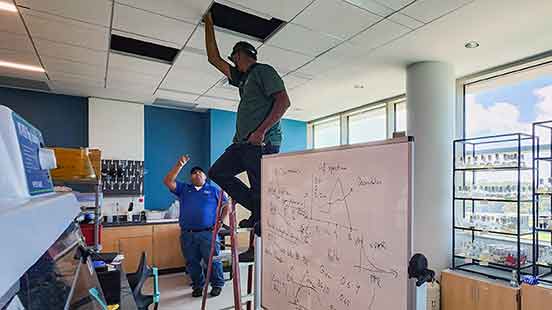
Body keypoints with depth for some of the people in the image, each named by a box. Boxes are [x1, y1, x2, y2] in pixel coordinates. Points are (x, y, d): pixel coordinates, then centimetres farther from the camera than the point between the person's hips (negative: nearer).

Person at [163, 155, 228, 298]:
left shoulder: (214, 189, 9)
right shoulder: (183, 188, 14)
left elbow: (226, 206, 7)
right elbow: (168, 182, 0)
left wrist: (220, 222, -5)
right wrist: (179, 165, -8)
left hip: (208, 233, -2)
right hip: (187, 234, 3)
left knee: (212, 261, 1)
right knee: (192, 263, 12)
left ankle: (217, 285, 21)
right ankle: (198, 286, 30)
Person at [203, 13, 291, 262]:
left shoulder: (264, 71, 1)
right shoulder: (241, 78, 25)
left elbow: (283, 101, -13)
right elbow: (214, 58, 33)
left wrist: (261, 131, -20)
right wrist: (209, 25, 36)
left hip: (263, 143, -9)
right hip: (243, 143, 9)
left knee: (261, 192, -6)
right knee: (217, 172, 9)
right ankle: (258, 210, 8)